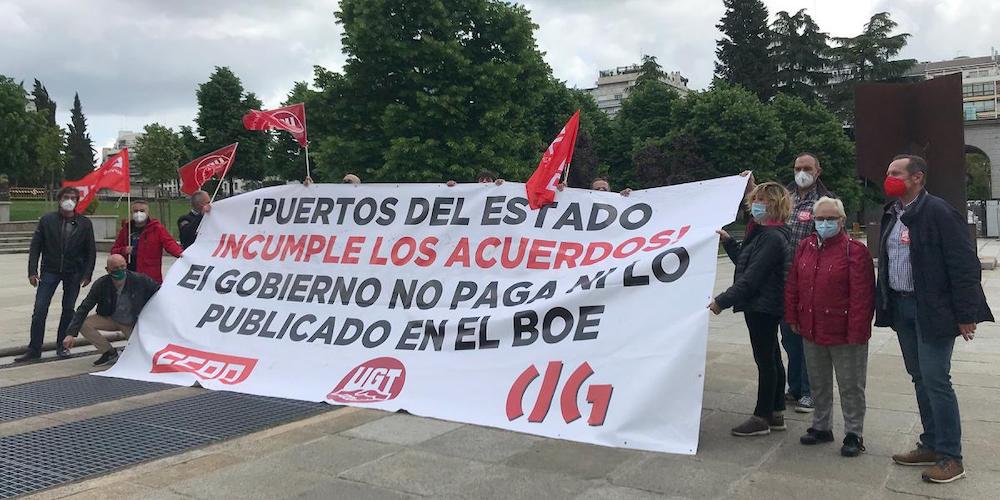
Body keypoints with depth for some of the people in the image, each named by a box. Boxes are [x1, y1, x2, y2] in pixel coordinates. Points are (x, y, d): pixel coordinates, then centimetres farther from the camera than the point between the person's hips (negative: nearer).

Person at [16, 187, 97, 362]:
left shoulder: (84, 223, 0)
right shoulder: (47, 220, -1)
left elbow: (91, 251, 2)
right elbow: (35, 246, 1)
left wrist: (87, 274, -4)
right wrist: (32, 271, -7)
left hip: (74, 273, 0)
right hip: (50, 271, 0)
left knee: (69, 309, 6)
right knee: (39, 310, -4)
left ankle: (62, 346, 19)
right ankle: (34, 349, 5)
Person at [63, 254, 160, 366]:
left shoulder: (139, 280, -22)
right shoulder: (101, 284, -18)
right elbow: (83, 309, -17)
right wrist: (71, 334, -26)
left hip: (134, 324, -2)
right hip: (110, 320, 2)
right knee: (84, 324, -22)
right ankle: (110, 352, -3)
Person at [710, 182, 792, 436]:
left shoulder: (772, 238, -18)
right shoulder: (760, 232, 13)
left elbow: (751, 277, -23)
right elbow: (744, 262, 22)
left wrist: (723, 300, -22)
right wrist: (728, 241, 12)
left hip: (763, 307, -10)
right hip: (761, 307, 10)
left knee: (765, 360, -2)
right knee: (771, 359, 15)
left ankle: (762, 418, 7)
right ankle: (775, 413, 25)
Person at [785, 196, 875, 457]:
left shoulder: (855, 250, -12)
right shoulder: (805, 247, 6)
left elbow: (862, 295, -16)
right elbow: (792, 285, 10)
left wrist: (856, 330, -18)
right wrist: (793, 317, 7)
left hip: (844, 334, -6)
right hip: (811, 330, 6)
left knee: (850, 386, 6)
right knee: (818, 383, 18)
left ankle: (853, 434, 19)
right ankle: (821, 426, 33)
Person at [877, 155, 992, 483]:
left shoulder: (939, 212, -14)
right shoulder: (892, 214, 10)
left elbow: (965, 265, -16)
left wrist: (966, 314, -16)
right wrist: (884, 305, 14)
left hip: (932, 310, -8)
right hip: (901, 307, 8)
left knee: (936, 380, -5)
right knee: (920, 379, 14)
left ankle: (951, 457, 6)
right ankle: (931, 445, 26)